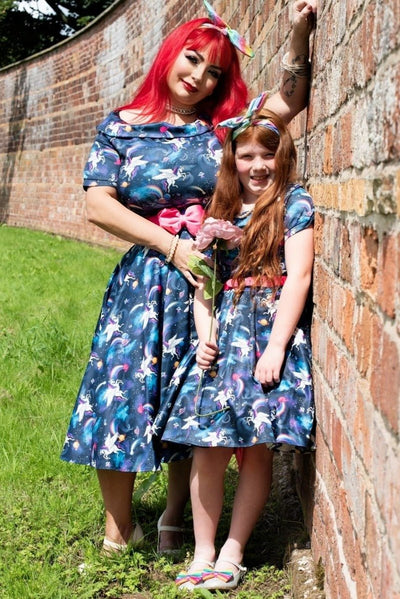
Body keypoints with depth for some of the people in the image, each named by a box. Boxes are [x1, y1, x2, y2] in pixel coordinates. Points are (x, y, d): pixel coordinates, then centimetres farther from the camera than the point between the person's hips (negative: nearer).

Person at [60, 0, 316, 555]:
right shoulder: (120, 127, 6)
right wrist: (172, 245, -12)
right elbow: (99, 204, -5)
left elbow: (291, 98, 6)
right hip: (145, 280, -1)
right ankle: (118, 529, 13)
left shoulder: (221, 128, 8)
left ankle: (174, 521, 22)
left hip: (211, 280, 1)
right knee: (124, 392, -4)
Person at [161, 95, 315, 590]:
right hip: (223, 335, 4)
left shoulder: (293, 203, 0)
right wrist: (204, 335, -1)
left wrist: (275, 347, -15)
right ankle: (203, 553, 9)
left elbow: (298, 277, -8)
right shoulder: (220, 212, 15)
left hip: (271, 332, -4)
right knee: (208, 446, -1)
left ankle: (233, 553, 10)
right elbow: (204, 284, 15)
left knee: (256, 448, -1)